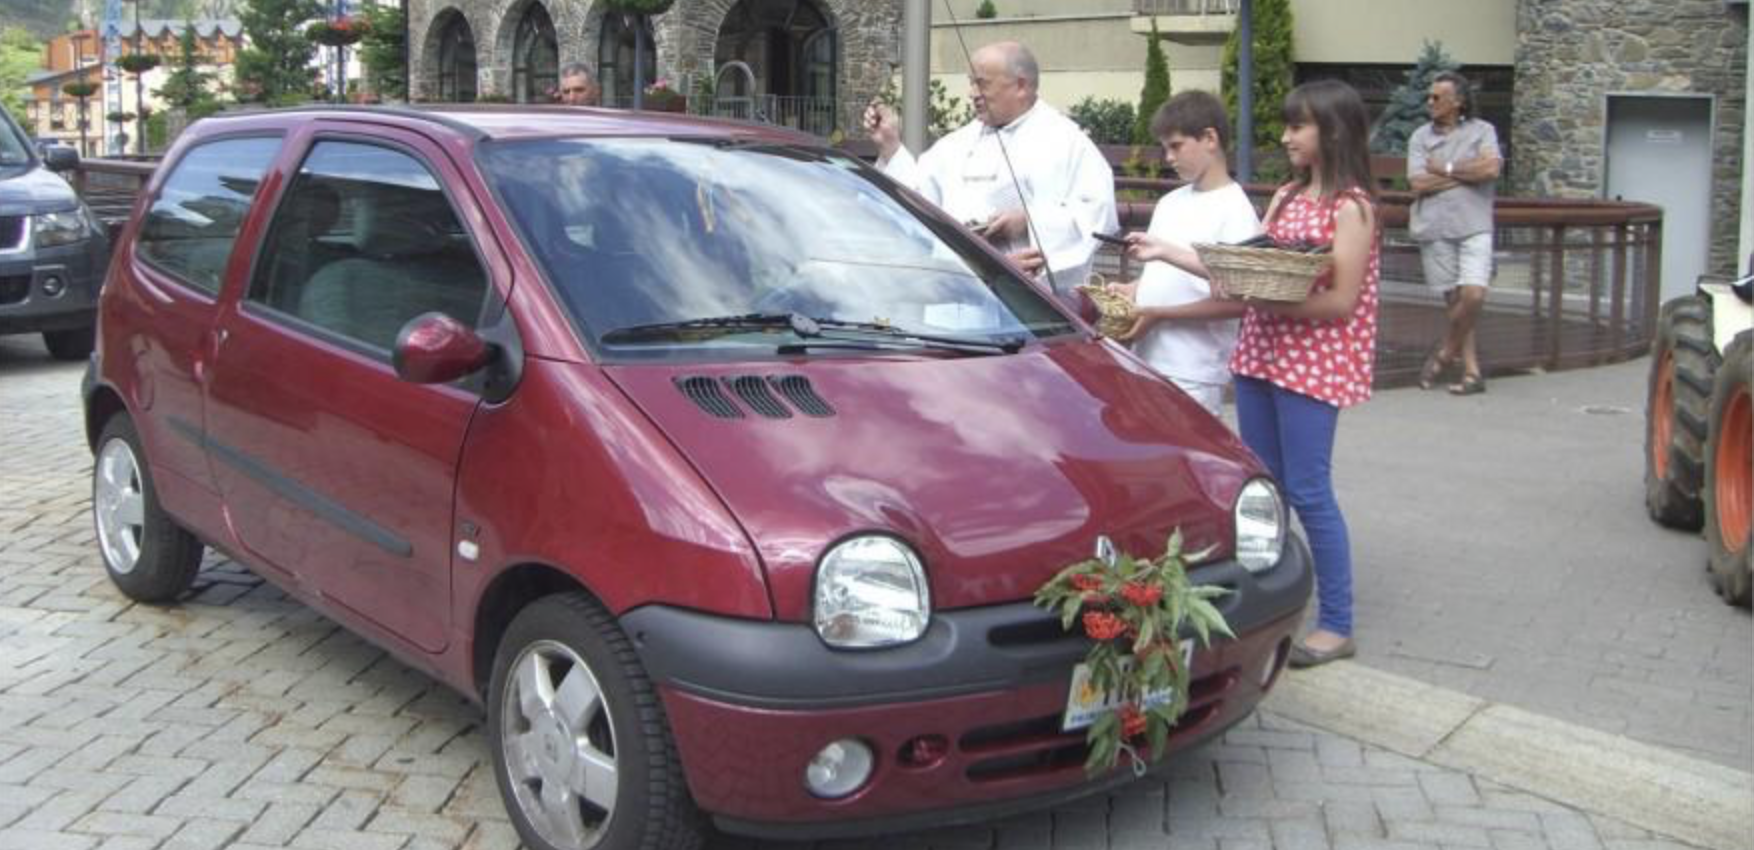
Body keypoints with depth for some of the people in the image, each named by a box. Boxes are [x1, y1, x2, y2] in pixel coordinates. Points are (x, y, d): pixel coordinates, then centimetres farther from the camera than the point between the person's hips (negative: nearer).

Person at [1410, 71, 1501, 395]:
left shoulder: (1482, 131, 6)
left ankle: (1444, 352, 7)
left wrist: (1446, 169, -6)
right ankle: (1471, 371, 10)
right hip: (1435, 229, 1)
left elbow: (1491, 168, -11)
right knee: (1454, 300, 3)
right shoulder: (1421, 137, 8)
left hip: (1474, 227, -1)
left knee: (1473, 295, -16)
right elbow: (1418, 183, -4)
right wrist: (1467, 173, -4)